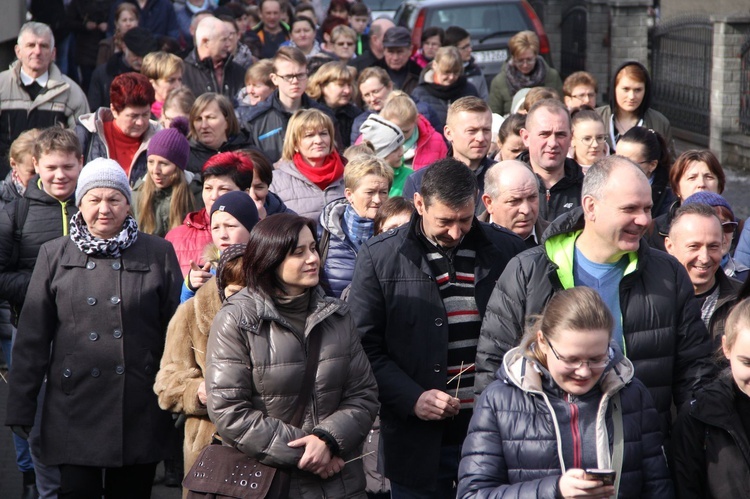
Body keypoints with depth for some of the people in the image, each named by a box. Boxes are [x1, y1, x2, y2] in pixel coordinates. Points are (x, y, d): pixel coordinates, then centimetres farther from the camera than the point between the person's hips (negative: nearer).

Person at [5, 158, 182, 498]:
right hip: (75, 407, 0)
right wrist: (21, 407, 3)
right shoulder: (55, 256, 6)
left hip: (139, 410, 0)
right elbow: (32, 336, 6)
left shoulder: (158, 254, 4)